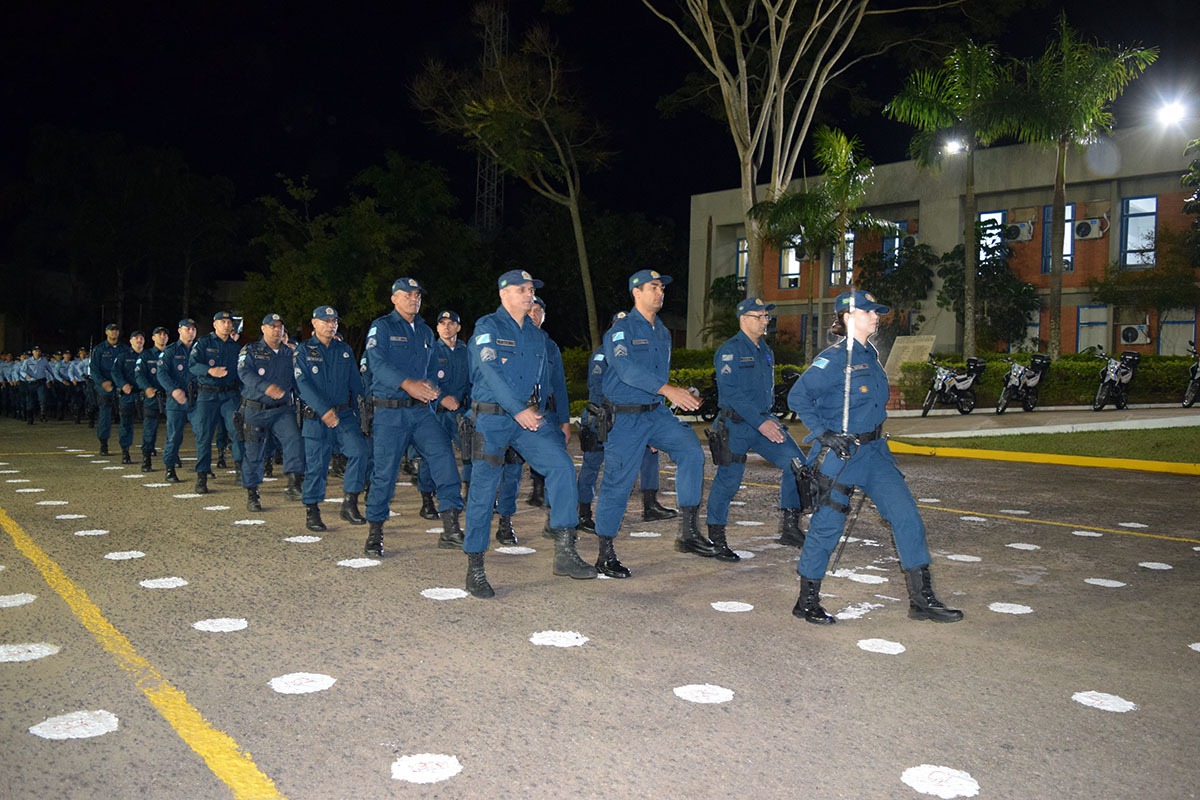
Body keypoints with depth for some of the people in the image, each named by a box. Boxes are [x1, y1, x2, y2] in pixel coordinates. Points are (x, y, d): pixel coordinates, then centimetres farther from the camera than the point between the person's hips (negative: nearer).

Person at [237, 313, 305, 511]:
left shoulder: (290, 353, 13)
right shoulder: (250, 351, 2)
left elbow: (298, 379, 14)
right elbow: (245, 373, -15)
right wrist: (266, 387, -33)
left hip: (283, 409, 2)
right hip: (255, 411, -1)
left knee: (293, 438, -25)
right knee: (253, 453, 4)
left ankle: (294, 483, -27)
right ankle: (252, 493, 18)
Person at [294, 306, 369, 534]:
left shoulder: (345, 350, 12)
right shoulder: (303, 351, 2)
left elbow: (356, 384, 15)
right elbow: (303, 384, -10)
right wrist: (324, 410, -21)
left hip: (345, 414, 3)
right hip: (316, 418, -2)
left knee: (358, 450, -19)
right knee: (316, 464, 0)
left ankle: (349, 503, -11)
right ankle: (311, 511, 14)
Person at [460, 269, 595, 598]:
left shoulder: (537, 336, 16)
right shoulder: (487, 327, -4)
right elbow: (492, 373, -15)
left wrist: (536, 410, 3)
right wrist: (519, 411, -19)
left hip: (528, 417, 5)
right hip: (491, 417, -5)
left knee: (561, 464, -15)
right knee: (483, 489, -2)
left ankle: (564, 551, -14)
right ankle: (474, 569, 9)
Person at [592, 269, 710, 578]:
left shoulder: (663, 332, 14)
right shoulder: (621, 330, -10)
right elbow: (627, 369, -26)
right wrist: (668, 389, -35)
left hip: (656, 413, 6)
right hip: (624, 416, -6)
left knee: (691, 450, -13)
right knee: (618, 482, -3)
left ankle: (688, 532, -7)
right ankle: (606, 554, 9)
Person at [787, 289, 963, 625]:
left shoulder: (871, 354, 11)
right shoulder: (835, 358, -15)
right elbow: (797, 397, -18)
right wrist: (823, 433, -19)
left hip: (874, 450, 8)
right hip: (839, 454, -8)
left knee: (907, 515, 2)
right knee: (827, 525, 0)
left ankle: (922, 599, 10)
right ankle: (807, 602, 16)